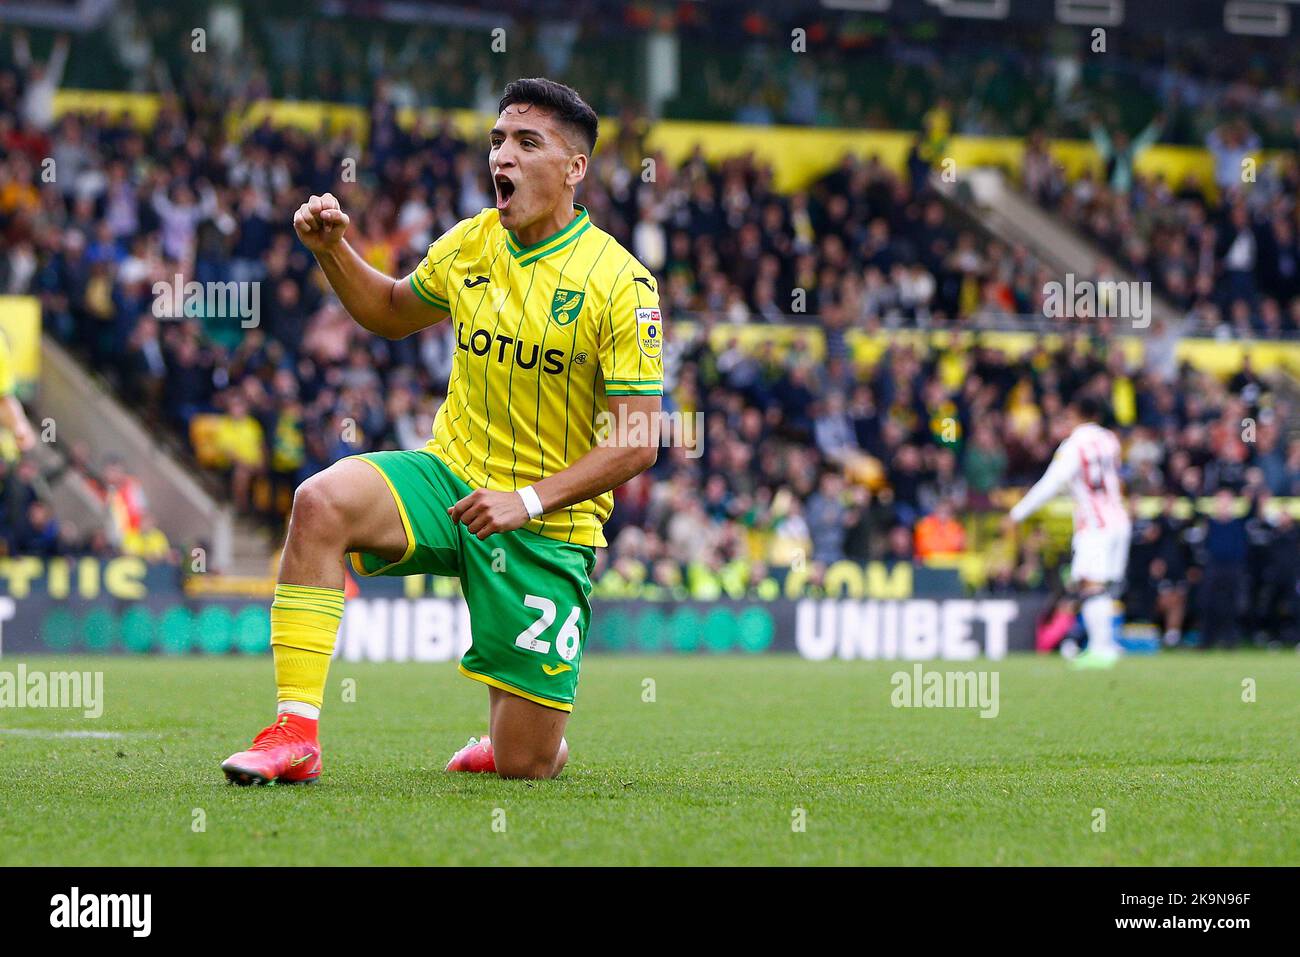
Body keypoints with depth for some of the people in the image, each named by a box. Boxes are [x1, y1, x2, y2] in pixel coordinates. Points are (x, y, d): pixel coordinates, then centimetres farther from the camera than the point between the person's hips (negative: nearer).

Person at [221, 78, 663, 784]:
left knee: (524, 765, -5)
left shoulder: (621, 285, -12)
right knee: (321, 501, -30)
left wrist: (526, 500, -22)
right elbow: (392, 313, 23)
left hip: (548, 529, -4)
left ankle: (525, 733, 36)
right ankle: (295, 735, -28)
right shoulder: (470, 243, 3)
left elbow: (637, 443, -13)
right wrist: (333, 251, 4)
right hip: (448, 479, 4)